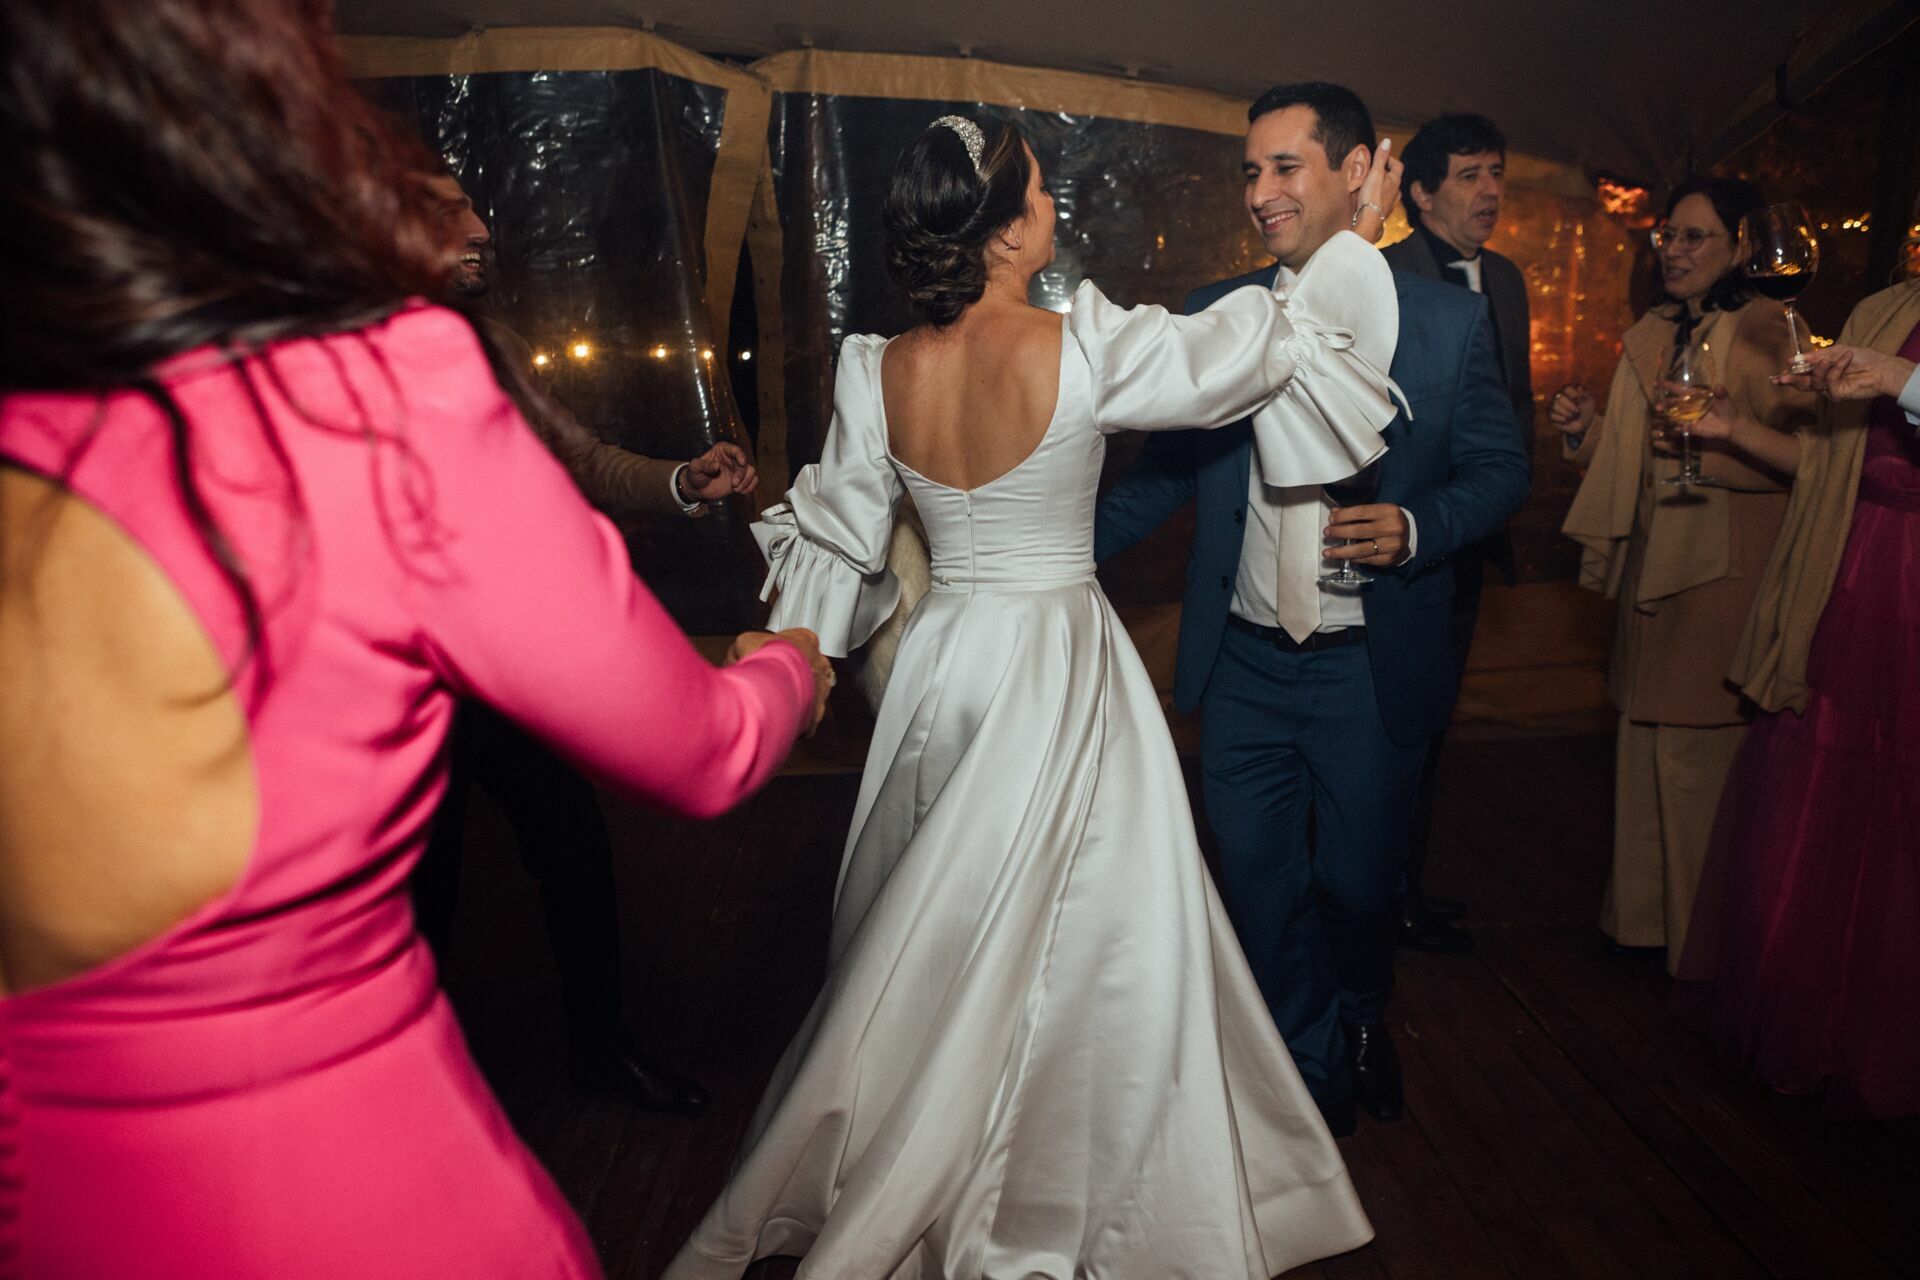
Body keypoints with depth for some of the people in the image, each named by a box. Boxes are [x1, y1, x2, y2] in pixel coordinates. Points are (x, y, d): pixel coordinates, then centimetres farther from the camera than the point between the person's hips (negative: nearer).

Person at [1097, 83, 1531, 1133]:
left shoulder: (1446, 319, -3)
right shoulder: (1212, 317, 2)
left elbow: (1500, 470, 0)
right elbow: (1163, 473, 4)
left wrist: (1415, 527, -19)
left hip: (1372, 671, -2)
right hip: (1241, 665, 2)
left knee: (1359, 880, 14)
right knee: (1260, 883, 13)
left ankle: (1359, 1016, 49)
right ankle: (1307, 1061, 40)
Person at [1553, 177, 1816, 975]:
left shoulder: (1767, 330, -8)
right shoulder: (1649, 334, 14)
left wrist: (1723, 437, -28)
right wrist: (1587, 428, 3)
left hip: (1726, 572, -7)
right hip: (1651, 566, 7)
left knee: (1704, 750, 0)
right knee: (1644, 745, 13)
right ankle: (1644, 914, 27)